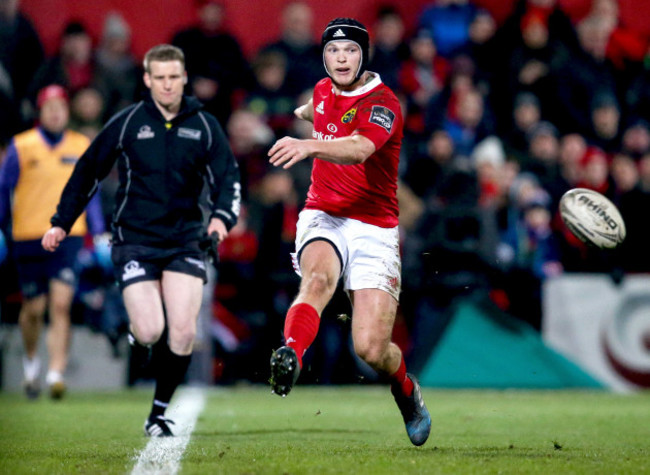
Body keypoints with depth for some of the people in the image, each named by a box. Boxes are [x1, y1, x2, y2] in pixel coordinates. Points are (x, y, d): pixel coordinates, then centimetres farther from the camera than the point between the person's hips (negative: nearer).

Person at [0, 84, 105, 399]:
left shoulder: (82, 148, 5)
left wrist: (99, 235, 10)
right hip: (28, 238, 0)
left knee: (61, 305, -13)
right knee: (34, 308, 8)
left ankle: (56, 374, -15)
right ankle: (31, 360, 36)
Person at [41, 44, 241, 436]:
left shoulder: (204, 125, 4)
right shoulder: (127, 123, 0)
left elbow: (227, 176, 4)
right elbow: (88, 171, 8)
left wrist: (222, 216, -16)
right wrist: (61, 223, 9)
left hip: (184, 240, 2)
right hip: (134, 240, -2)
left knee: (183, 332, -10)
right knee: (150, 333, -14)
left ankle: (159, 412, 7)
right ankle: (136, 332, 24)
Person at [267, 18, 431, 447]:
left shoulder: (382, 103, -13)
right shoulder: (324, 91, 8)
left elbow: (359, 149, -36)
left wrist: (308, 147, -54)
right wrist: (299, 115, 57)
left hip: (373, 228, -4)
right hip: (322, 218, 4)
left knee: (372, 349, -9)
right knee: (318, 278, -34)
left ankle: (406, 390, 25)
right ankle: (290, 356, -61)